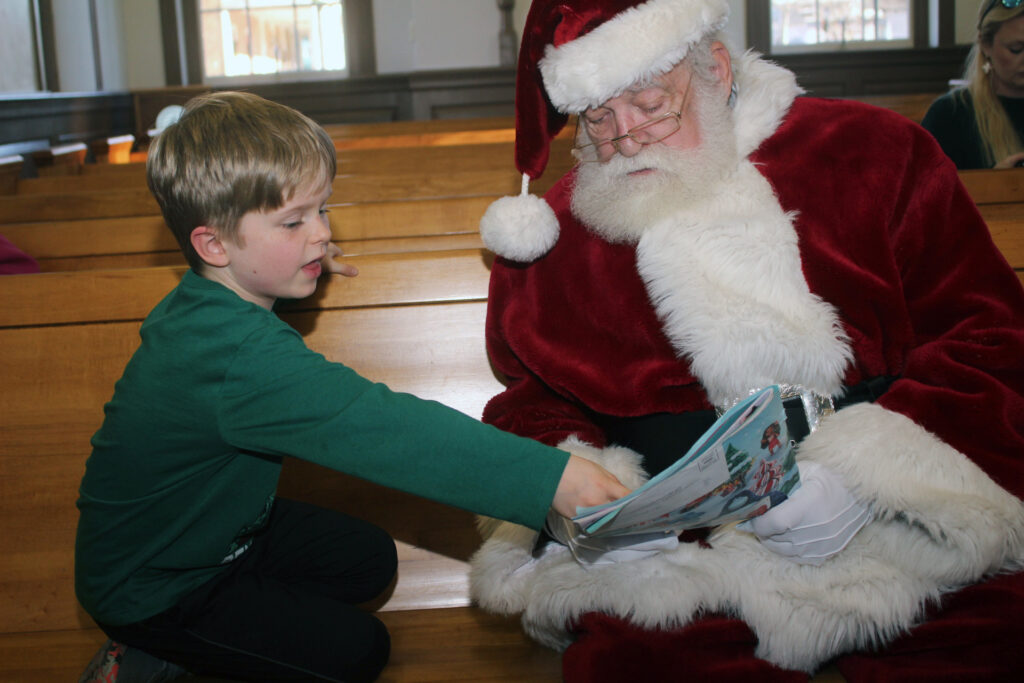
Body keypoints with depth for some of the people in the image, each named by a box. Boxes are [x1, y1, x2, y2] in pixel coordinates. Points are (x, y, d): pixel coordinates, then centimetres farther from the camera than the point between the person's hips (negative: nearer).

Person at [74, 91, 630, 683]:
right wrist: (549, 477, -48)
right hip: (151, 590, -9)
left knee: (370, 560, 10)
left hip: (214, 526, 9)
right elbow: (382, 429, -45)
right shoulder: (243, 358, -36)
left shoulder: (205, 304, -4)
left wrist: (300, 263, 13)